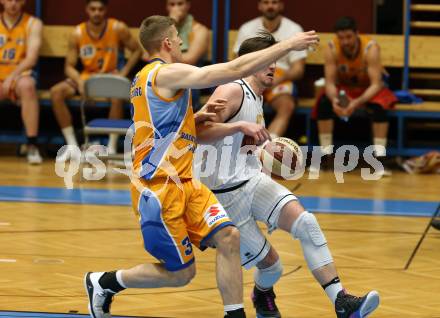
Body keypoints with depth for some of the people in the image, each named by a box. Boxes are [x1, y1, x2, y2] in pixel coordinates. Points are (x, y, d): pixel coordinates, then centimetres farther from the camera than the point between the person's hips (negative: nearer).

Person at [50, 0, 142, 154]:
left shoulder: (118, 28, -12)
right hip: (86, 76, 3)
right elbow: (69, 66, -5)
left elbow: (137, 50, 1)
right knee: (56, 92, -20)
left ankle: (112, 148, -24)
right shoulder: (77, 33, -8)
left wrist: (124, 72, -11)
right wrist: (79, 81, -25)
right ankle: (72, 145, -16)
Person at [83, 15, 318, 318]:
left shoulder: (146, 78, 17)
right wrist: (288, 45, -16)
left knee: (228, 237, -7)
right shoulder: (167, 73, -13)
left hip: (185, 183, 9)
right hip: (160, 188, -9)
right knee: (181, 273, 0)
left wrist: (198, 116, 11)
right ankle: (104, 282, 17)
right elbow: (235, 70, -20)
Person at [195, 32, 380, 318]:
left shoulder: (257, 100, 17)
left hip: (254, 181, 7)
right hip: (226, 192, -7)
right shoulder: (232, 92, -12)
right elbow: (198, 131, -25)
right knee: (270, 263, -3)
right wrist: (241, 126, -34)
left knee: (306, 222, -18)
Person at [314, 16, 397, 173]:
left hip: (369, 88, -2)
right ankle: (326, 155, -18)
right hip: (344, 88, 2)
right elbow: (330, 82, -21)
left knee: (379, 106, -34)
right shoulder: (331, 49, -23)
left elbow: (376, 84, -31)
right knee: (324, 103, -27)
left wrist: (357, 102, -48)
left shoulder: (371, 49, -30)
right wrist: (334, 99, -45)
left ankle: (379, 157, -29)